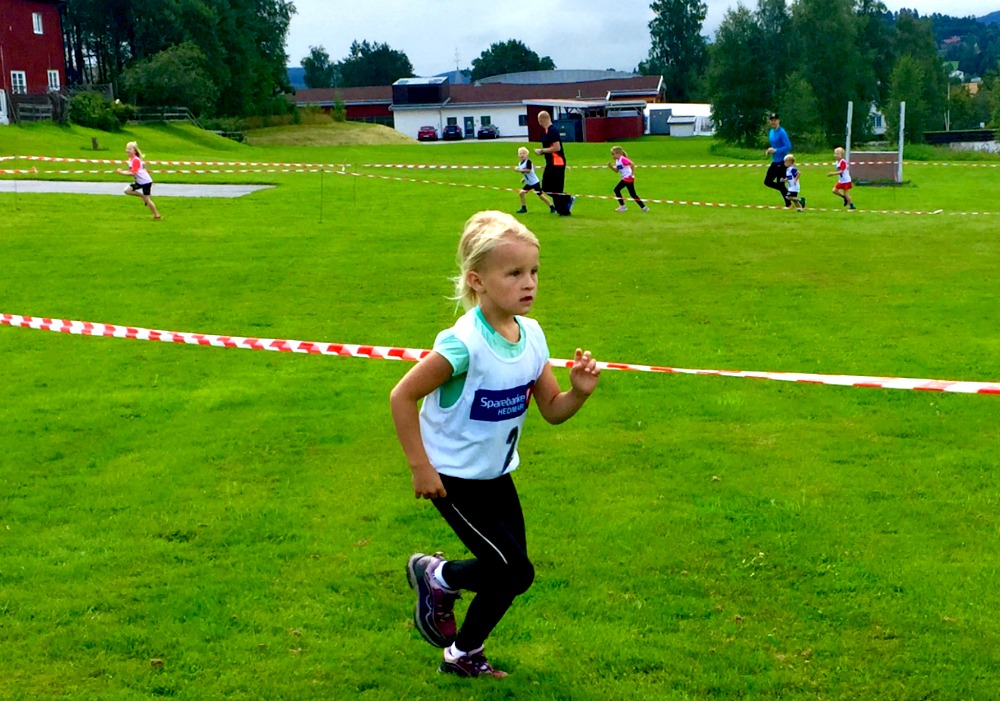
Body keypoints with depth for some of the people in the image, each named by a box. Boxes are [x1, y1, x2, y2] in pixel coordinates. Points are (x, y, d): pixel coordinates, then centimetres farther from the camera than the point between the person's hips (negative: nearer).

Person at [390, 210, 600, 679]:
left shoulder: (531, 335, -5)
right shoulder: (465, 344, -27)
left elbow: (552, 411, 2)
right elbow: (402, 396, -22)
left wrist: (579, 391, -19)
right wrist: (420, 467, -19)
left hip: (496, 473, 7)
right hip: (453, 477, -7)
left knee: (508, 571, 11)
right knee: (515, 572, -6)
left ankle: (464, 655, 34)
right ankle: (436, 576, 21)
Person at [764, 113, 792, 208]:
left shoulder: (782, 132, -15)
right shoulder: (771, 132, 11)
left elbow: (788, 147, -21)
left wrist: (775, 150, -22)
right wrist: (770, 150, 3)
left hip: (782, 162, -9)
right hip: (775, 161, 9)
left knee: (780, 184, -7)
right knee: (767, 181, 9)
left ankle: (788, 204, 5)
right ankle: (787, 192, 18)